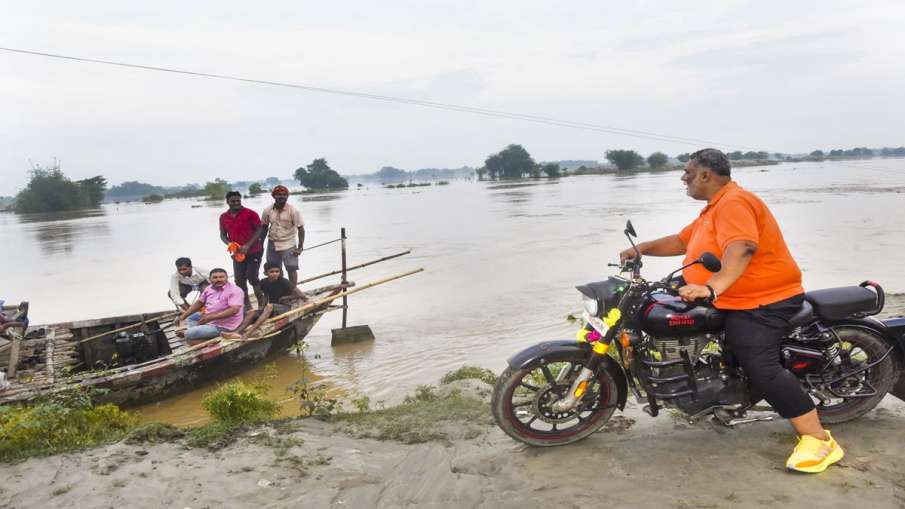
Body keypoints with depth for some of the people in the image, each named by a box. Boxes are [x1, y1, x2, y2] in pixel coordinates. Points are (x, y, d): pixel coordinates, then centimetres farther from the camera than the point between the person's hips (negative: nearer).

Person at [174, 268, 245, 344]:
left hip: (222, 326, -9)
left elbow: (234, 310, -31)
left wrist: (210, 317, -29)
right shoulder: (209, 289, 4)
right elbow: (199, 303, 16)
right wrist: (182, 316, 6)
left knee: (189, 334, -20)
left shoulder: (235, 291, -20)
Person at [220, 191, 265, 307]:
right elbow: (223, 235, 13)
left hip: (254, 251, -5)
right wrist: (229, 244, -9)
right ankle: (247, 304, 18)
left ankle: (261, 304, 1)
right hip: (237, 253, 5)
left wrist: (247, 246, -17)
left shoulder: (250, 214, -9)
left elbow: (259, 230, -9)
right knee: (239, 280, 5)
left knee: (252, 278, -9)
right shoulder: (223, 217, 6)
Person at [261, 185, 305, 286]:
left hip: (288, 245, -3)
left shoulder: (293, 211, -10)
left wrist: (300, 247, -15)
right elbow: (264, 228, 12)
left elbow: (301, 229, -9)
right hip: (272, 245, 4)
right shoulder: (267, 211, 0)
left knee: (291, 269, -5)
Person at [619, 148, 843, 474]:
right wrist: (641, 249, 15)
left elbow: (741, 249, -34)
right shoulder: (714, 209, 19)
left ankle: (819, 441, -14)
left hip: (762, 303, -12)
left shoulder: (733, 203, -17)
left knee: (762, 370, -20)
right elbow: (681, 242, 24)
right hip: (737, 300, 12)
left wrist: (711, 288, -47)